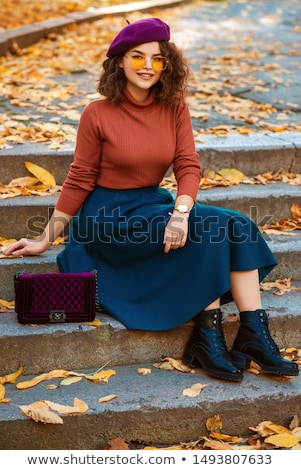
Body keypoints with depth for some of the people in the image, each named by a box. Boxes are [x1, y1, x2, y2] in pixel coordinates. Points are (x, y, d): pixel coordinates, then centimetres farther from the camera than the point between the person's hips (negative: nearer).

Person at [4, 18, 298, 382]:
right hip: (109, 215, -5)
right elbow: (79, 181, -2)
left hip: (153, 205, 5)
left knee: (238, 226, -17)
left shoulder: (174, 107, 2)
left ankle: (254, 335, -17)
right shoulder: (98, 114, -9)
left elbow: (188, 166, -5)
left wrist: (180, 213, -25)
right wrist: (45, 240, -1)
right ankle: (206, 339, -16)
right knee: (208, 228, -24)